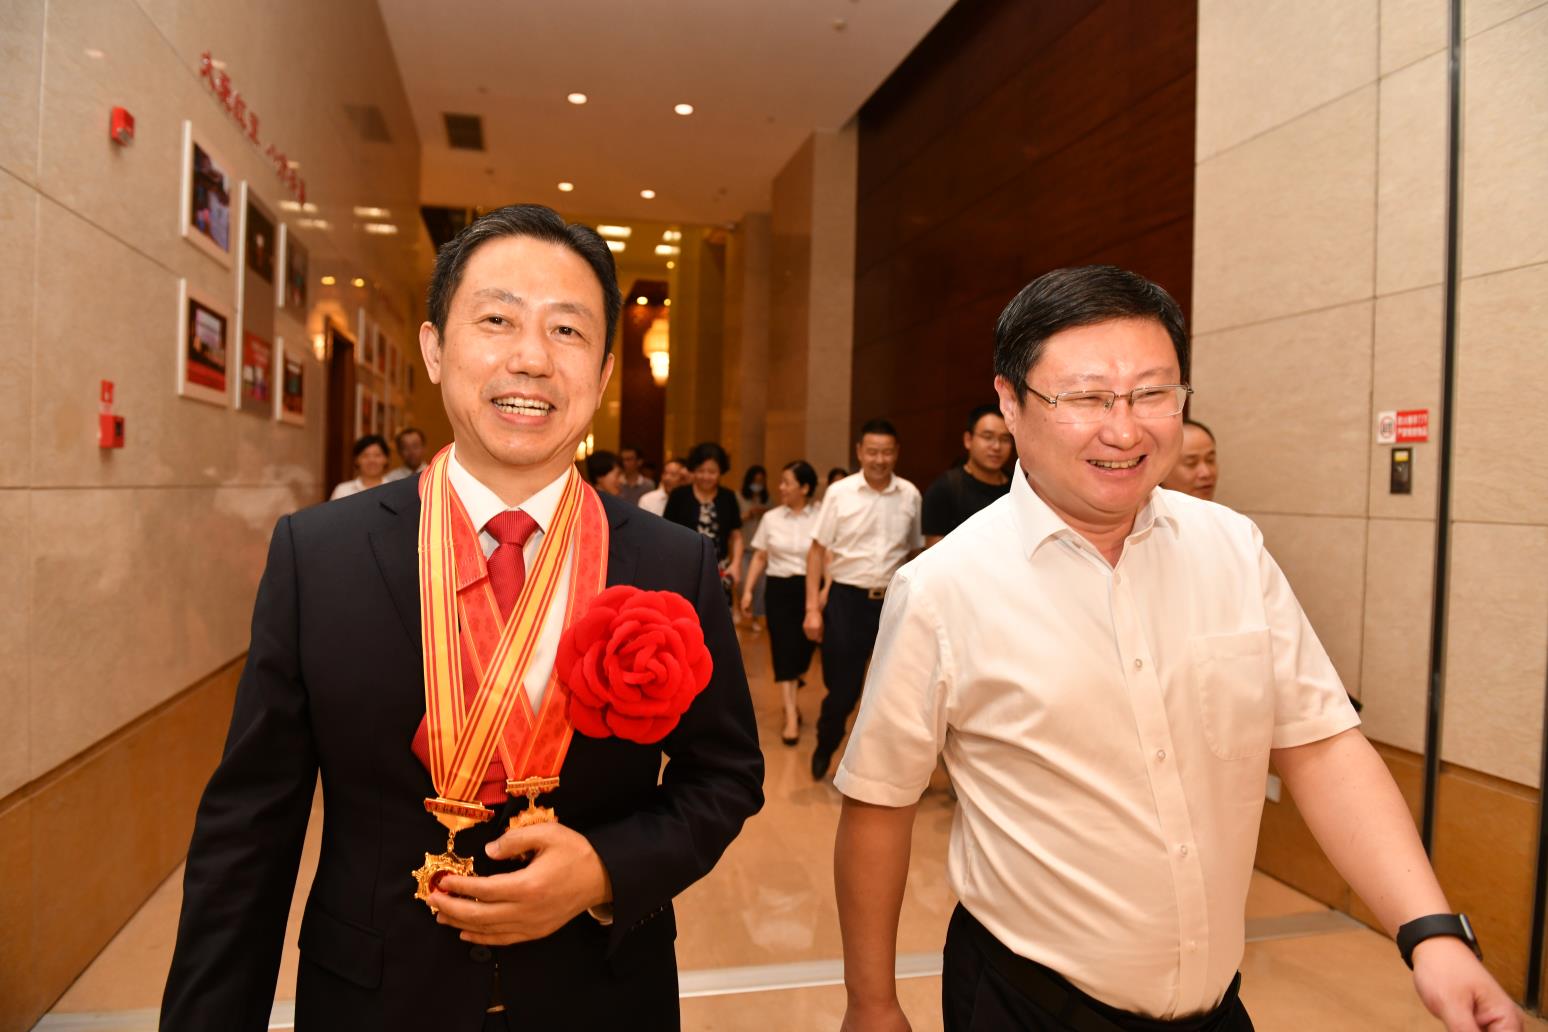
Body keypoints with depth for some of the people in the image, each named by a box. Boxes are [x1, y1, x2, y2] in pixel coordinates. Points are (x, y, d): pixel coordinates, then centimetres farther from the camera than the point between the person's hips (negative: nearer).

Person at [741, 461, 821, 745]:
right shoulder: (771, 518, 5)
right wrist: (747, 590, 3)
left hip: (811, 589, -1)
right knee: (783, 652, -2)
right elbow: (760, 557, 9)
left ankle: (789, 701, 37)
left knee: (804, 649, 8)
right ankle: (791, 717, 2)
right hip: (779, 589, 2)